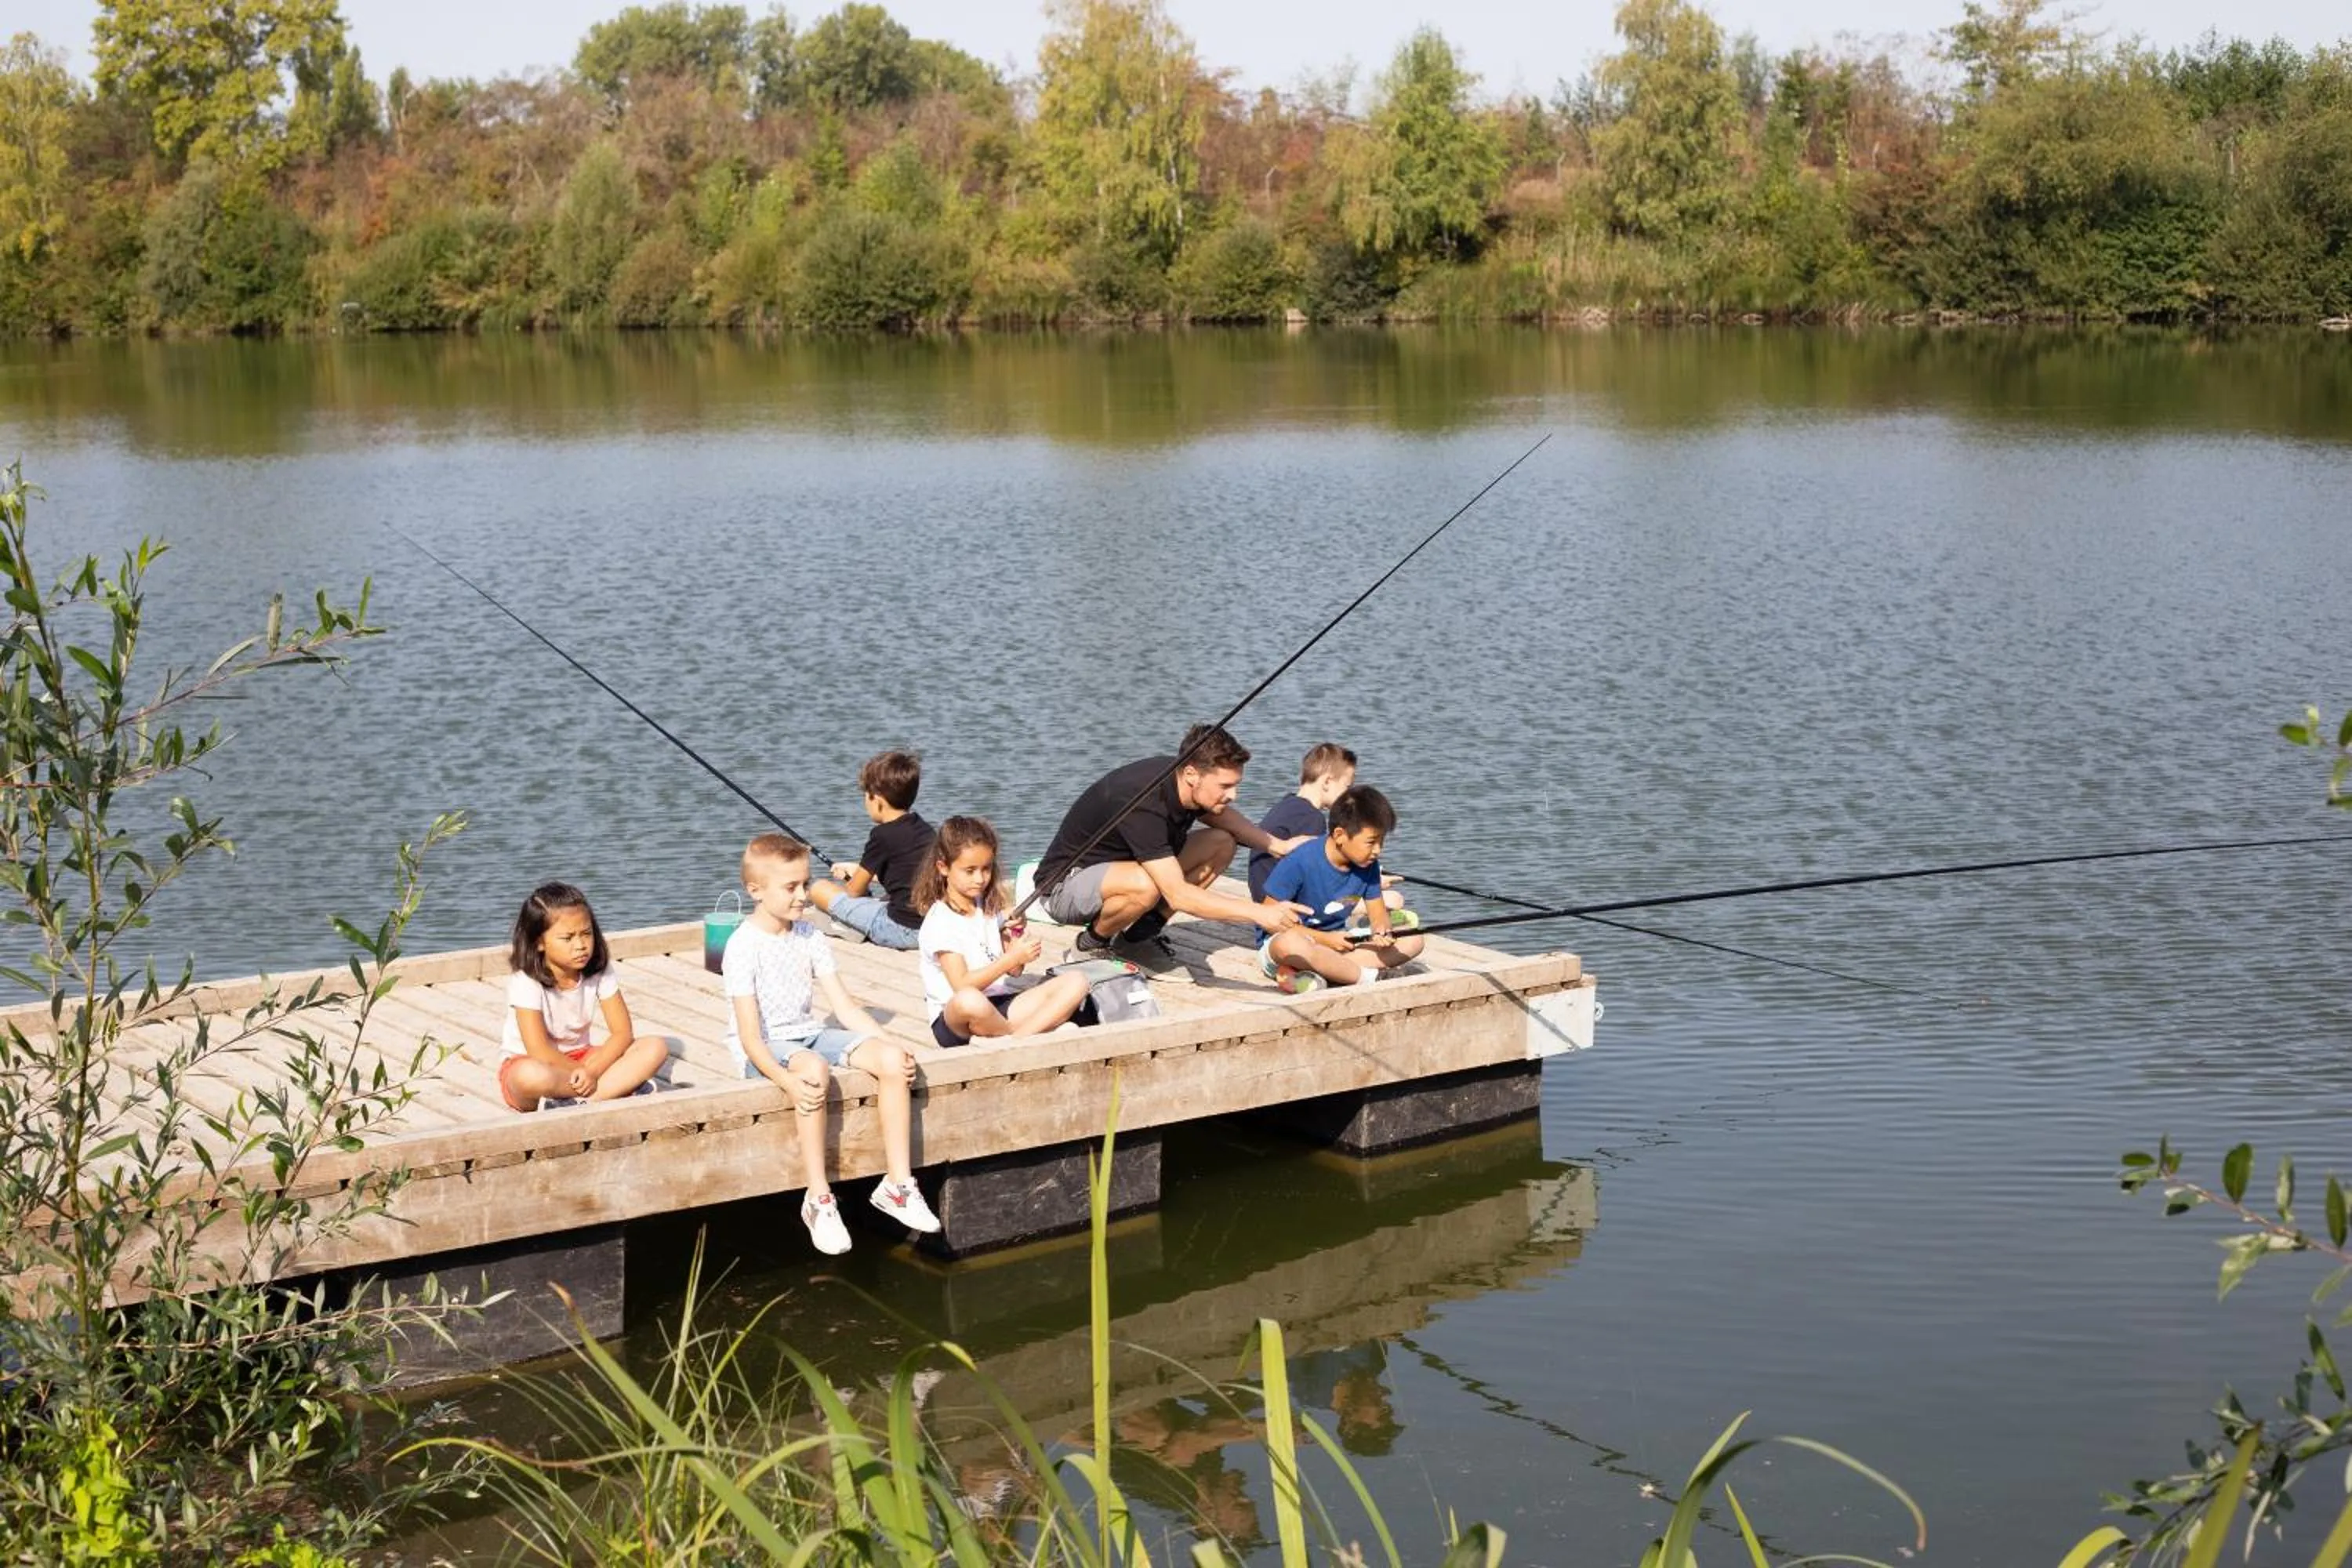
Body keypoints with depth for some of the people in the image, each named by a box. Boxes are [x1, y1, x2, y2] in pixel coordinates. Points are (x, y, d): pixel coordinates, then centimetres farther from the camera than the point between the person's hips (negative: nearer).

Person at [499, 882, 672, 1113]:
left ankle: (574, 1103, -28)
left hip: (577, 1059, 6)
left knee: (657, 1047, -16)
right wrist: (582, 1074, -19)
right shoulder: (526, 982, -20)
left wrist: (591, 1070, -25)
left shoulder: (599, 971, -7)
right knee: (531, 1075, -43)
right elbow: (539, 1052, -25)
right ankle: (617, 1089, -21)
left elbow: (622, 1032, -10)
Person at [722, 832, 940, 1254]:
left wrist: (890, 1045, -8)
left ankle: (898, 1182, -11)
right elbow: (749, 1034, -21)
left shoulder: (809, 937, 6)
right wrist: (786, 1079, -36)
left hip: (809, 1035, 7)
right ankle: (818, 1198, -30)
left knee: (893, 1060, -16)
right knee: (814, 1069, -39)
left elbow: (845, 1007, 6)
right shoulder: (744, 947, -14)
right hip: (764, 1052, -6)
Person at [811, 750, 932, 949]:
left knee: (819, 889, -1)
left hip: (902, 930, -8)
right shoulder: (924, 829, 9)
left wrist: (851, 880, 22)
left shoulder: (883, 835, -13)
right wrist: (858, 871, 34)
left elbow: (855, 890, -2)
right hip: (933, 926, 8)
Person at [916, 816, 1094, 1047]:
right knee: (970, 1001, -44)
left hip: (1000, 1005, 7)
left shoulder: (989, 907, 14)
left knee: (1076, 983, -8)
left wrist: (1017, 939, -6)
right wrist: (1012, 958, -21)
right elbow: (962, 986, -19)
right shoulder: (940, 921, -9)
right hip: (954, 1020, -7)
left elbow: (1013, 971, 13)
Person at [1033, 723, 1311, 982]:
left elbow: (1219, 815, 16)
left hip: (1116, 866, 9)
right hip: (1065, 884, -9)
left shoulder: (1183, 781, -9)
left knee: (1221, 844, -2)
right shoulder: (1143, 805, -34)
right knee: (1144, 885, -40)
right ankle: (1092, 945, -9)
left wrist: (1279, 845, 0)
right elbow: (1178, 895, -38)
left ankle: (1137, 938, 3)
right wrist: (1258, 913, -41)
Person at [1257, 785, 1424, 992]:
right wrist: (1325, 939, -21)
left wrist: (1382, 931, -21)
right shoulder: (1300, 862, -21)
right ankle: (1369, 977, -26)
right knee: (1290, 944, -43)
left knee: (1412, 941, -9)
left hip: (1337, 943, 7)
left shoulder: (1368, 865, -3)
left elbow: (1378, 911, 5)